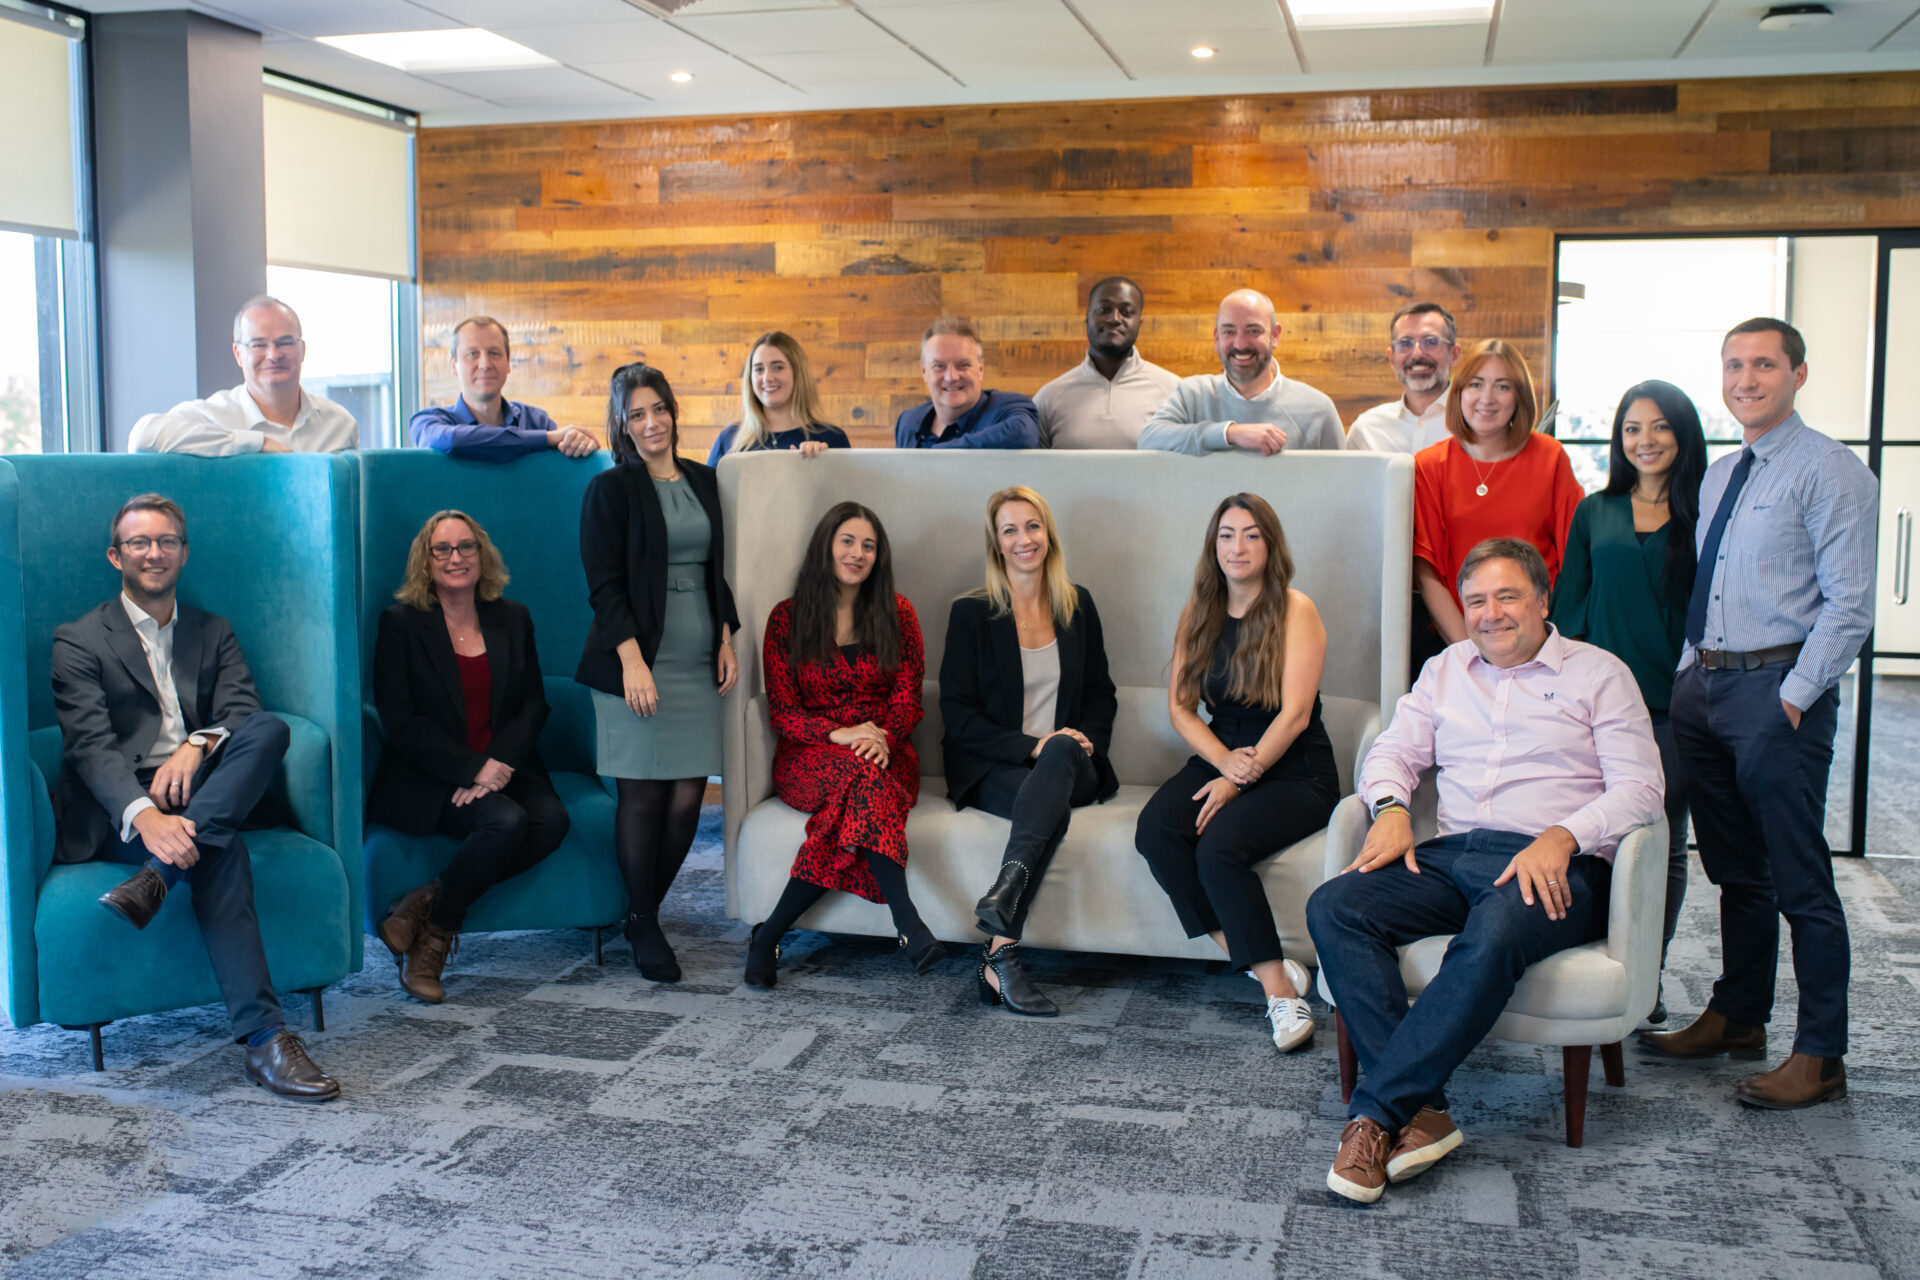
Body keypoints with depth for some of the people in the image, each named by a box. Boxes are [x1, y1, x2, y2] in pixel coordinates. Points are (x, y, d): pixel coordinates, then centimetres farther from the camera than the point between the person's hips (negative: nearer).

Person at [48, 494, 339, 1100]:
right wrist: (145, 816, -28)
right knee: (223, 853, -35)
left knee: (270, 730, -28)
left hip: (205, 794, 4)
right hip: (118, 812, -3)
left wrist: (197, 745, -21)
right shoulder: (79, 641, 8)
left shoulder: (214, 634, 22)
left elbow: (243, 712, 5)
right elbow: (91, 746, -8)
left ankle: (157, 879, -39)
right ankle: (264, 1038, -40)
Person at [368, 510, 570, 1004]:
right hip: (427, 779, -4)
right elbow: (401, 722, -6)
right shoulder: (401, 622, 0)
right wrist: (473, 768, -16)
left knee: (552, 820, -27)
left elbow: (534, 706, 6)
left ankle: (425, 904, -18)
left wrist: (496, 766, -12)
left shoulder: (512, 620, 12)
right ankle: (433, 937, -13)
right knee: (506, 822, -32)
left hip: (505, 768, 5)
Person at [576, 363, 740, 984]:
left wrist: (726, 642, 12)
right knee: (643, 796, -3)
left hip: (697, 662, 5)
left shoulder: (702, 481, 15)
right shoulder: (610, 489, -2)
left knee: (688, 796, 2)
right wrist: (632, 660, -15)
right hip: (638, 661, -5)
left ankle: (647, 911, 18)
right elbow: (604, 584, -7)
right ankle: (643, 928, 10)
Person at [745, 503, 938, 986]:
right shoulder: (787, 618, 5)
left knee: (861, 792, -37)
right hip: (808, 757, -1)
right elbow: (782, 712, 1)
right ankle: (908, 923, -45)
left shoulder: (895, 614, 10)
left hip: (887, 756, 2)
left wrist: (883, 739, -17)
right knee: (861, 772, -37)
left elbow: (907, 699, 6)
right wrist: (839, 734, -18)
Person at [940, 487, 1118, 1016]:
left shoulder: (1077, 605, 14)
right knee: (1050, 804, -37)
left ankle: (1007, 886, -54)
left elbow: (1101, 693, 18)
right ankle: (1002, 959, -46)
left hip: (1072, 764, 2)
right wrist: (1031, 746, -16)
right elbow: (957, 713, -3)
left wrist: (1084, 739, -4)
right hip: (993, 768, -2)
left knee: (1063, 753, -37)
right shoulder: (971, 613, 3)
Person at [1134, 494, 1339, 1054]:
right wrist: (1226, 761, -13)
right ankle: (1272, 971, -19)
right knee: (1155, 830, -24)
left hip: (1294, 772, -5)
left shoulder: (1295, 610, -6)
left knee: (1219, 845, -31)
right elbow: (1180, 705, 5)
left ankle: (1279, 988, -19)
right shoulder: (1198, 613, 10)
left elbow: (1294, 714, -12)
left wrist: (1241, 778, -18)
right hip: (1220, 758, 5)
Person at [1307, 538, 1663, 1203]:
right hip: (1450, 855, 4)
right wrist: (1390, 807, -2)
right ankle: (1423, 1111, -29)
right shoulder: (1445, 670, 24)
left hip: (1556, 869, -4)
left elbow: (1639, 788, 1)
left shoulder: (1599, 673, 10)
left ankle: (1377, 1111, -33)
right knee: (1332, 907, -25)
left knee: (1494, 935, -40)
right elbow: (1394, 751, 22)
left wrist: (1561, 836, -16)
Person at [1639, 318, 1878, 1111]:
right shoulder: (1716, 477, 16)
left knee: (1799, 880, -2)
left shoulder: (1830, 472, -7)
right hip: (1704, 683, 7)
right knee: (1734, 869, 16)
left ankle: (1820, 1056, 7)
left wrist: (1795, 696, -17)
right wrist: (1689, 675, 10)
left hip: (1780, 692, -7)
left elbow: (1848, 605, -12)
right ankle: (1737, 1018, 29)